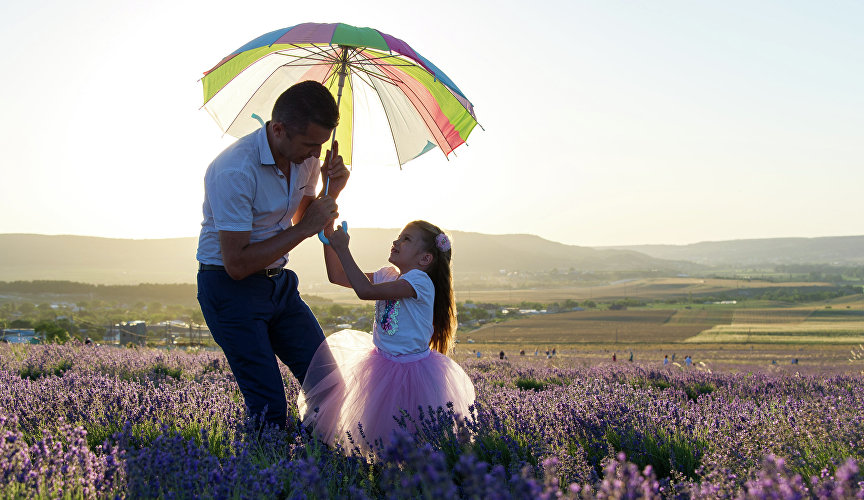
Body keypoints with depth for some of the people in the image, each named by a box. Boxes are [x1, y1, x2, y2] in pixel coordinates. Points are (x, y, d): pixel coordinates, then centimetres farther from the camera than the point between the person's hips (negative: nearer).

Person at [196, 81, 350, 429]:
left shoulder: (306, 156, -2)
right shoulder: (235, 171, -26)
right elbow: (237, 264, -25)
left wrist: (332, 191, -7)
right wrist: (304, 229, -22)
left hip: (279, 283, 7)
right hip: (230, 289, -7)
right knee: (269, 409, -12)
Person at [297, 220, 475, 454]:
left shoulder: (420, 281, -21)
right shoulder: (387, 276, 4)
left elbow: (366, 291, -31)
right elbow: (337, 276, 6)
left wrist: (343, 249, -27)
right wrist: (329, 236, -3)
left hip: (413, 371, -7)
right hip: (384, 365, 7)